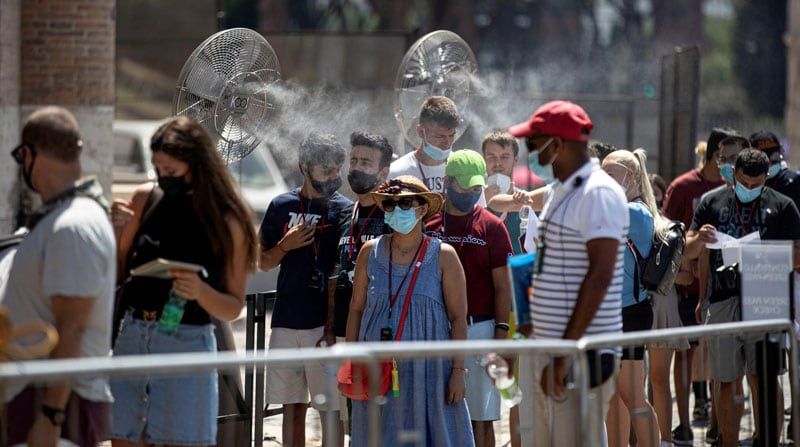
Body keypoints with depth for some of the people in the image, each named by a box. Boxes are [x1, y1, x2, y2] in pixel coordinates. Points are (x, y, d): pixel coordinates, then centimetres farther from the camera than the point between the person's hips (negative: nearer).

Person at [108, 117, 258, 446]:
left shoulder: (226, 223, -4)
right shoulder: (145, 199, 4)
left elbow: (234, 308, -1)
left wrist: (200, 292, -20)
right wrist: (117, 233, -8)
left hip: (186, 343, -3)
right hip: (132, 337, 3)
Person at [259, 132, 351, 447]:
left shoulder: (344, 210, -1)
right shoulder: (282, 206, 8)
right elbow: (264, 263, 14)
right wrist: (285, 245, -6)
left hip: (325, 324, -3)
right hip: (286, 322, 3)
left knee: (329, 408, -4)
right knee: (292, 406, 10)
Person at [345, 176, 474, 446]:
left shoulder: (443, 256, 0)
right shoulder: (370, 252, 7)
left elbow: (458, 317, -1)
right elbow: (356, 309, 11)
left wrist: (459, 371, -6)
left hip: (428, 366, -2)